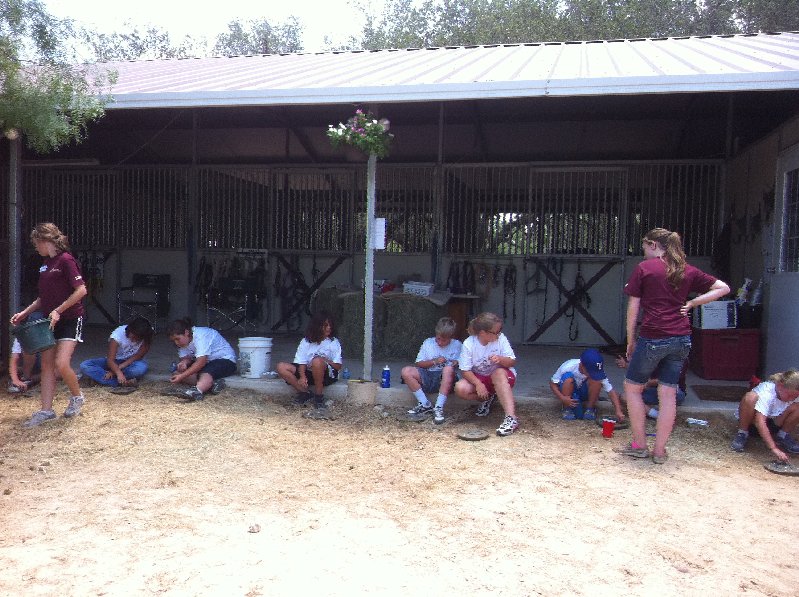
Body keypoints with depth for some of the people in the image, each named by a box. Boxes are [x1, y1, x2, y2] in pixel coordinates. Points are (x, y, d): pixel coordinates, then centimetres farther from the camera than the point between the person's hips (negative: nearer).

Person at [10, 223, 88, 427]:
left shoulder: (66, 260, -14)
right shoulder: (46, 264, 12)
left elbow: (81, 290, -21)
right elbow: (44, 297, 19)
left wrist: (58, 311, -21)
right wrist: (24, 313, 12)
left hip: (70, 320, -9)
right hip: (50, 322, 9)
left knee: (61, 364, -16)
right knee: (47, 364, 6)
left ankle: (77, 397, 11)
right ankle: (46, 410, 12)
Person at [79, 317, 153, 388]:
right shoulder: (118, 334, -24)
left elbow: (137, 356, -18)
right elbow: (110, 360, -30)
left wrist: (119, 367, -28)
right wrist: (118, 372, -48)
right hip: (115, 362, 1)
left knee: (141, 368, -39)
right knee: (84, 366, -25)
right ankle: (122, 383, -38)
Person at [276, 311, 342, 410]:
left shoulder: (334, 342, -1)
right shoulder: (306, 342, 4)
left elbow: (338, 366, -5)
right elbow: (301, 362, -4)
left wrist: (326, 361, -22)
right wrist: (302, 377, -22)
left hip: (327, 374, -3)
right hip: (308, 372, 4)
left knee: (317, 361, -38)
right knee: (281, 367, -15)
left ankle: (319, 395, -20)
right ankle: (305, 393, -13)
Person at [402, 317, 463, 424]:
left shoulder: (457, 345, 6)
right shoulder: (428, 343, 8)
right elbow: (418, 363, 6)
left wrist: (457, 363, -14)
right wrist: (434, 361, -9)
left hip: (446, 379, -2)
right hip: (428, 377, 2)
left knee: (448, 369, -38)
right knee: (406, 371, -22)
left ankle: (439, 408, -35)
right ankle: (425, 405, -16)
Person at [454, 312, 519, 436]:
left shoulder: (500, 338, -16)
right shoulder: (468, 344, -18)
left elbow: (512, 362, -11)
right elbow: (465, 370, -16)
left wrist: (501, 359, -34)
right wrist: (478, 384, -32)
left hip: (502, 376, -1)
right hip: (478, 378, 1)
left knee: (499, 373, -38)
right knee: (460, 388, -28)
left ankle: (511, 418, -43)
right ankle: (488, 398, 3)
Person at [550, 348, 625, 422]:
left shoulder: (598, 373, -26)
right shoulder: (568, 367, -30)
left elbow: (611, 391, -25)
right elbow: (552, 383, -21)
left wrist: (618, 411, -37)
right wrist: (562, 398, -36)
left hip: (585, 393, 2)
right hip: (568, 394, -1)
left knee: (596, 380, -30)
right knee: (568, 377, -35)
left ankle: (590, 408, -9)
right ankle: (567, 409, -17)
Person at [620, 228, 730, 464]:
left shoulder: (644, 268, -2)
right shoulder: (687, 271, 11)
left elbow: (633, 307, -3)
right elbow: (723, 288, 13)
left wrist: (630, 341, 4)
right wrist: (691, 303, 7)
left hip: (653, 337, -5)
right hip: (681, 339, 5)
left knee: (632, 387, 12)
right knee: (668, 393, 9)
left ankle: (639, 445, 15)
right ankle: (660, 451, 15)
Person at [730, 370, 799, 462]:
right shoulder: (766, 393, -34)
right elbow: (760, 422, -44)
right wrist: (774, 448, -49)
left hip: (772, 420, 5)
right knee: (751, 397, -38)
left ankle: (783, 436, 2)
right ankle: (742, 434, -18)